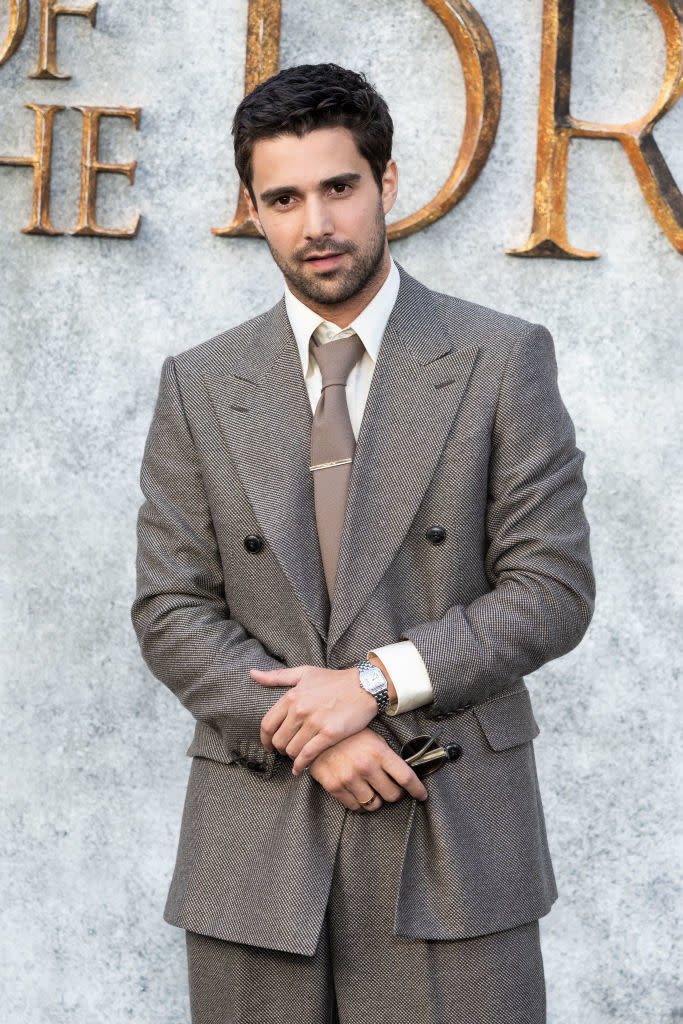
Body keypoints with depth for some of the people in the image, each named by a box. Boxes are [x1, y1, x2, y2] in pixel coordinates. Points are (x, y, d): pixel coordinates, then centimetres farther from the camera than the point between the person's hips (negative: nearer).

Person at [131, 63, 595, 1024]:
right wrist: (304, 732, -11)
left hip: (454, 841, -1)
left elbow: (553, 589, -3)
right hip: (257, 849, 2)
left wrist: (376, 681, -13)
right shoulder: (198, 386, 7)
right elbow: (170, 611, 3)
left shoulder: (503, 360, 1)